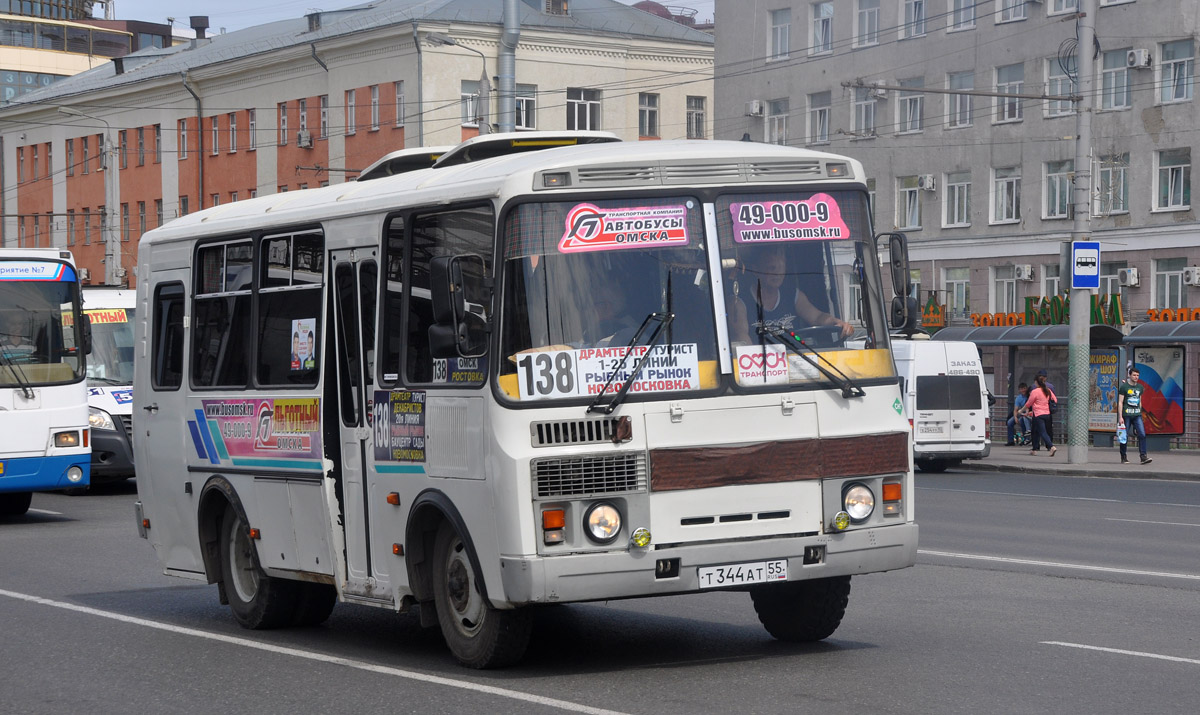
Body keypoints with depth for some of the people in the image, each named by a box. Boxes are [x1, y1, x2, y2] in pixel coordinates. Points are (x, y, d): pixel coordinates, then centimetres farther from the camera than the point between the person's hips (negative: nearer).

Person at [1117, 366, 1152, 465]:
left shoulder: (1140, 387, 13)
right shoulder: (1124, 387, -2)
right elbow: (1120, 402, -4)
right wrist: (1120, 417, -10)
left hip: (1137, 415, 4)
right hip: (1126, 415, -4)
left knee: (1142, 435, -10)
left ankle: (1143, 457, -12)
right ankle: (1124, 457, 13)